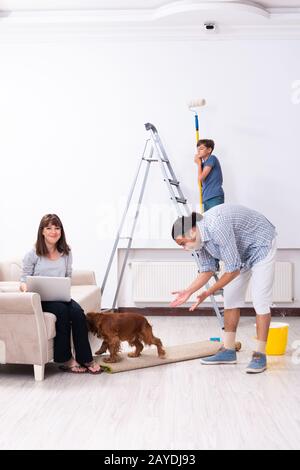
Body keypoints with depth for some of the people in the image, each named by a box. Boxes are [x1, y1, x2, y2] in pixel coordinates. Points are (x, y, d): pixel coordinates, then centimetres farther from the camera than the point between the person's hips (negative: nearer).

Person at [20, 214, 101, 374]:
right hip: (40, 299, -4)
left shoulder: (66, 253, 10)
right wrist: (25, 286, -23)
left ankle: (85, 359, -20)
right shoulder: (32, 255, -1)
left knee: (77, 311, -27)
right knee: (61, 310, -33)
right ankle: (65, 359, -21)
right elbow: (24, 280, 1)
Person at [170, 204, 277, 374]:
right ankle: (229, 351, 9)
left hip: (261, 245, -9)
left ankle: (260, 355, -8)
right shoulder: (200, 237, -9)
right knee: (231, 299, 5)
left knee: (260, 301, -12)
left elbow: (233, 269, -32)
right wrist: (188, 291, -12)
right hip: (239, 252, 9)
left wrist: (209, 292, -24)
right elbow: (208, 269, -1)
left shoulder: (216, 227, -36)